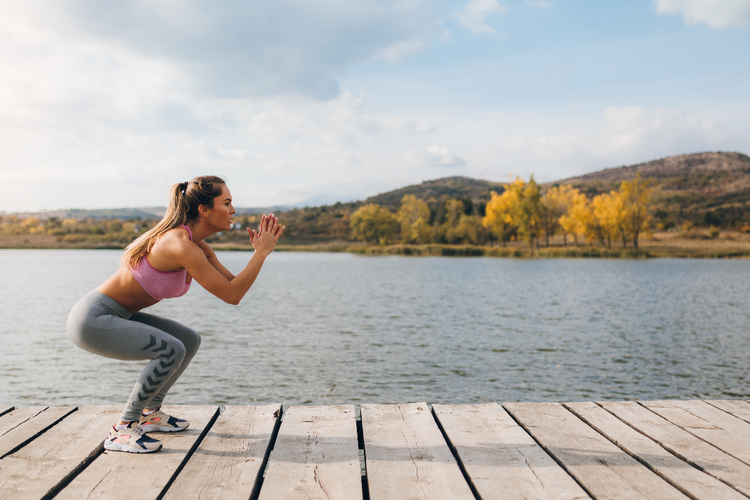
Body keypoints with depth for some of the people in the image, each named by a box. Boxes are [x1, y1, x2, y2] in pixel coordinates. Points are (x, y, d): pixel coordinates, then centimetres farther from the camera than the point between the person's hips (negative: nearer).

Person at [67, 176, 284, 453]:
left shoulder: (198, 247, 5)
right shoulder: (181, 244, -25)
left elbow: (234, 290, 6)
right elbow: (230, 295, -25)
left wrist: (261, 250, -3)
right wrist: (262, 252, -19)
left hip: (116, 316, 10)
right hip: (92, 319, -10)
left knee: (190, 340, 14)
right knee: (172, 350, -24)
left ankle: (149, 413, 27)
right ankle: (122, 430, -8)